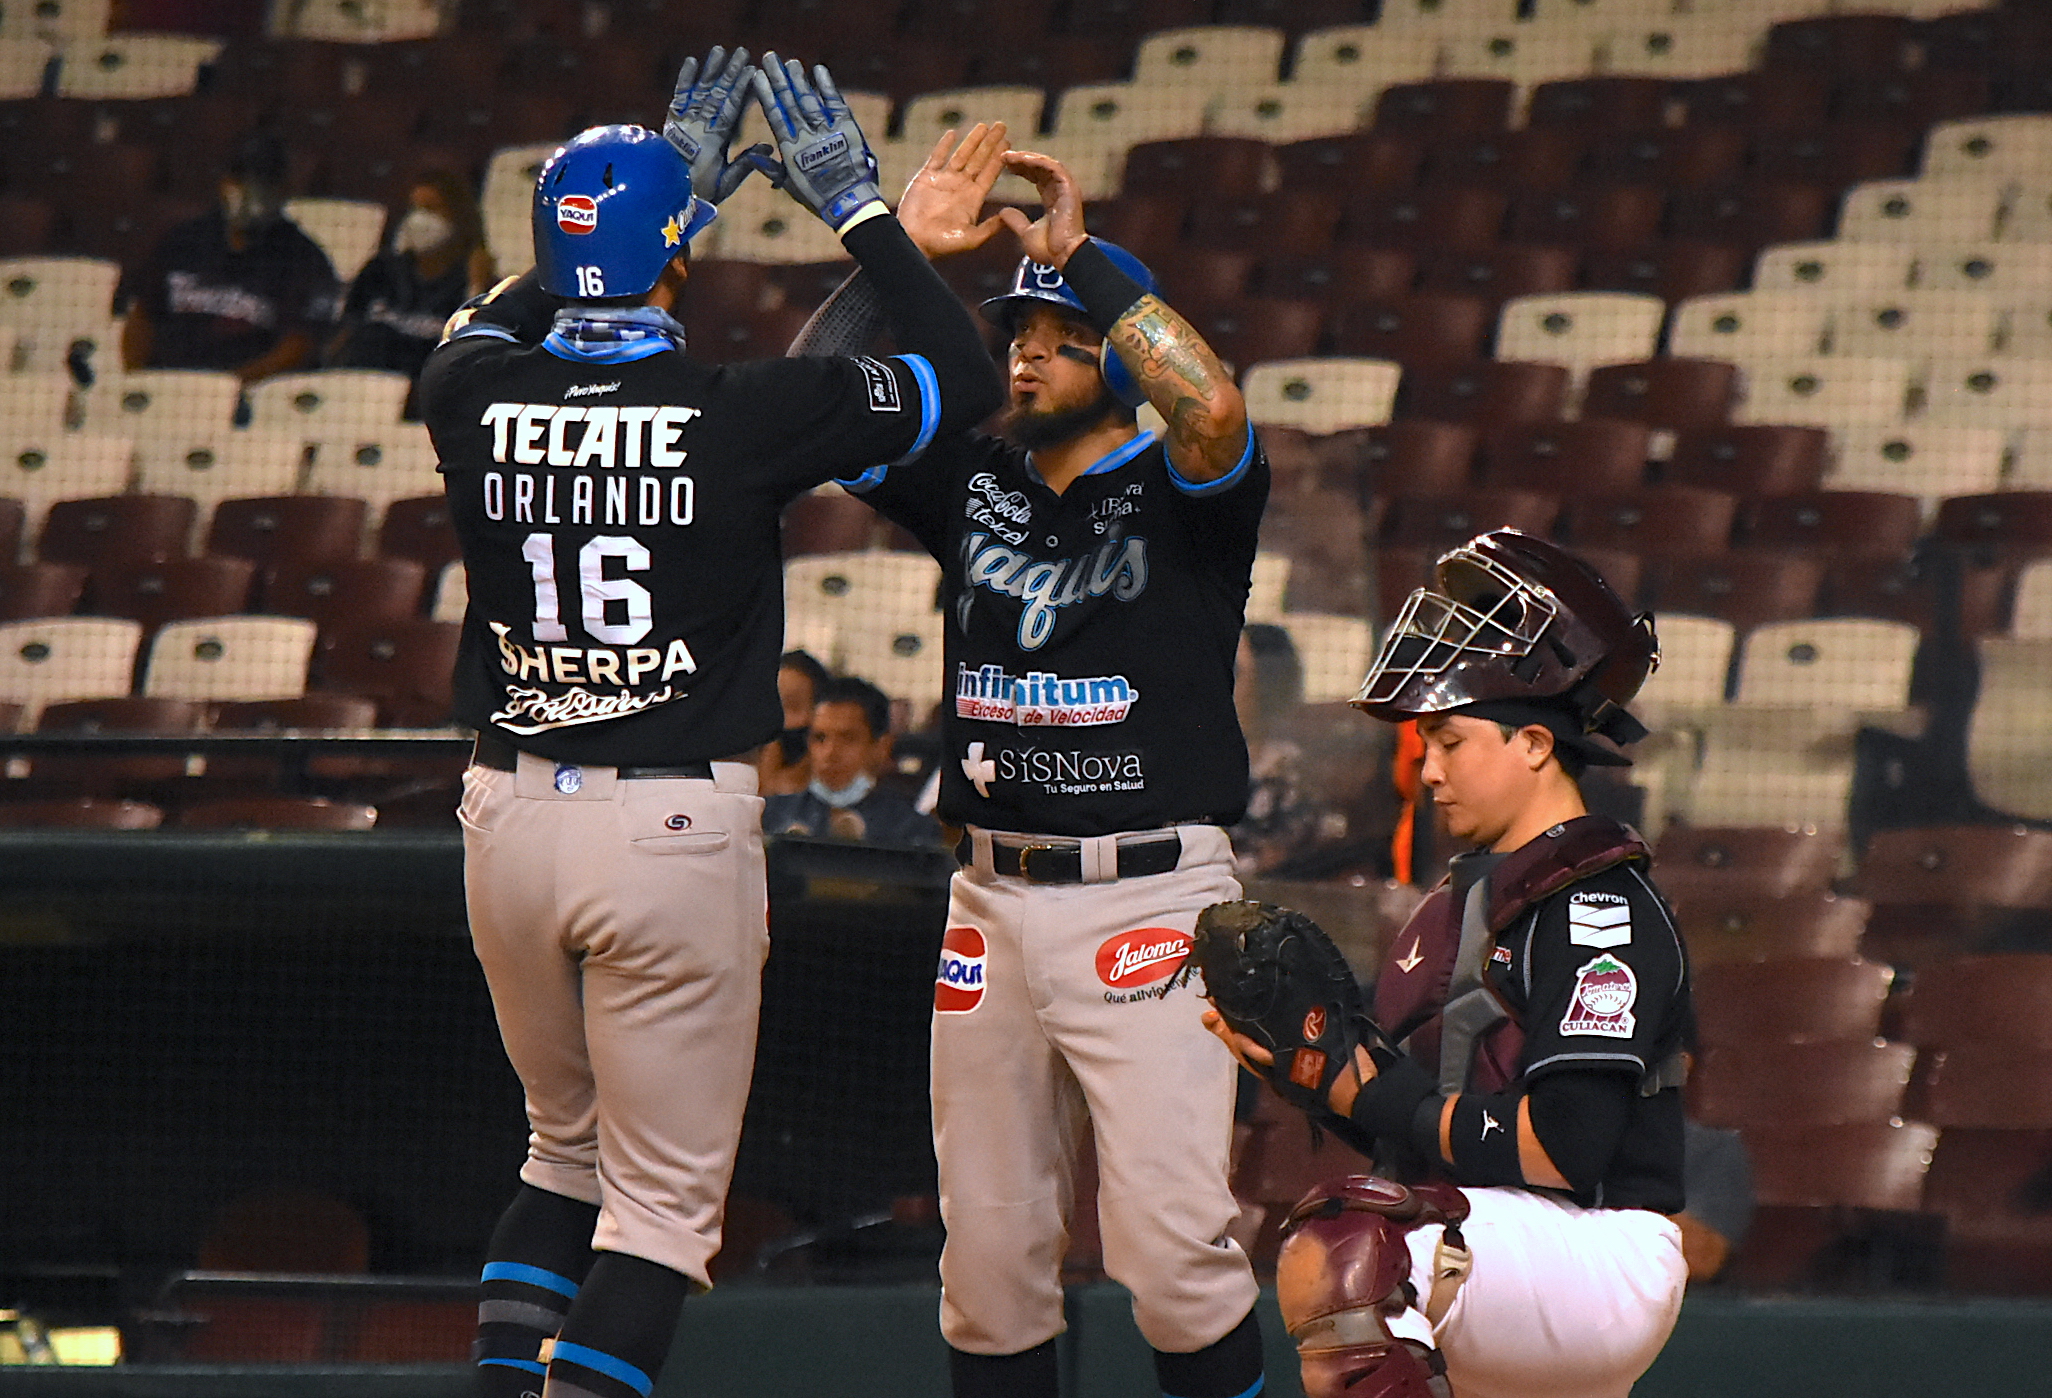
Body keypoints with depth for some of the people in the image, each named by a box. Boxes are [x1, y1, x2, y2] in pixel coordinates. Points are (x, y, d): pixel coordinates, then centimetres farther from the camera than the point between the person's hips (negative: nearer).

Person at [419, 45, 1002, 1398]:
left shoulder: (476, 400, -1)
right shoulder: (742, 413, -12)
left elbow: (501, 322, 26)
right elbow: (964, 376, 0)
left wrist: (676, 181, 28)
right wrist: (857, 206, 7)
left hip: (509, 822, 5)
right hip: (678, 829, -5)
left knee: (566, 1153, 22)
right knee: (664, 1196, 2)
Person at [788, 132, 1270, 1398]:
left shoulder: (1180, 490, -2)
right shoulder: (973, 481, 13)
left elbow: (1213, 407, -24)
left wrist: (1081, 256, -16)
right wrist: (897, 251, 0)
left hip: (1152, 905, -5)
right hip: (996, 904, 5)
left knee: (1173, 1239, -12)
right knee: (990, 1246, 7)